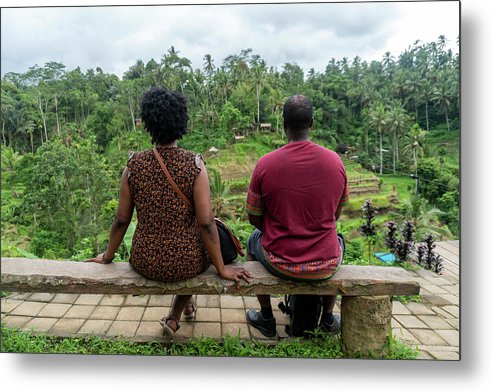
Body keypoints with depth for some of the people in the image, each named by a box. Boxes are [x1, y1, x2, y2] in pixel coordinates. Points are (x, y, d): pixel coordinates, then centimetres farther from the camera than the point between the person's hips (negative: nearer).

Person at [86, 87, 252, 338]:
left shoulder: (134, 165, -8)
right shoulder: (194, 164, -15)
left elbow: (121, 220, -1)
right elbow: (205, 222, -16)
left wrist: (108, 257, 15)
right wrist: (221, 268, -6)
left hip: (145, 263, 3)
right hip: (186, 263, -2)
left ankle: (187, 304, 55)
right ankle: (174, 317, 31)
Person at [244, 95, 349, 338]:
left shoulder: (265, 164, -14)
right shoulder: (334, 161, -7)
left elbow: (254, 218, -3)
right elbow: (336, 215, 6)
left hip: (280, 264, -1)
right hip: (325, 267, 2)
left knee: (254, 241, 32)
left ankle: (266, 318, 39)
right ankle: (328, 318, 41)